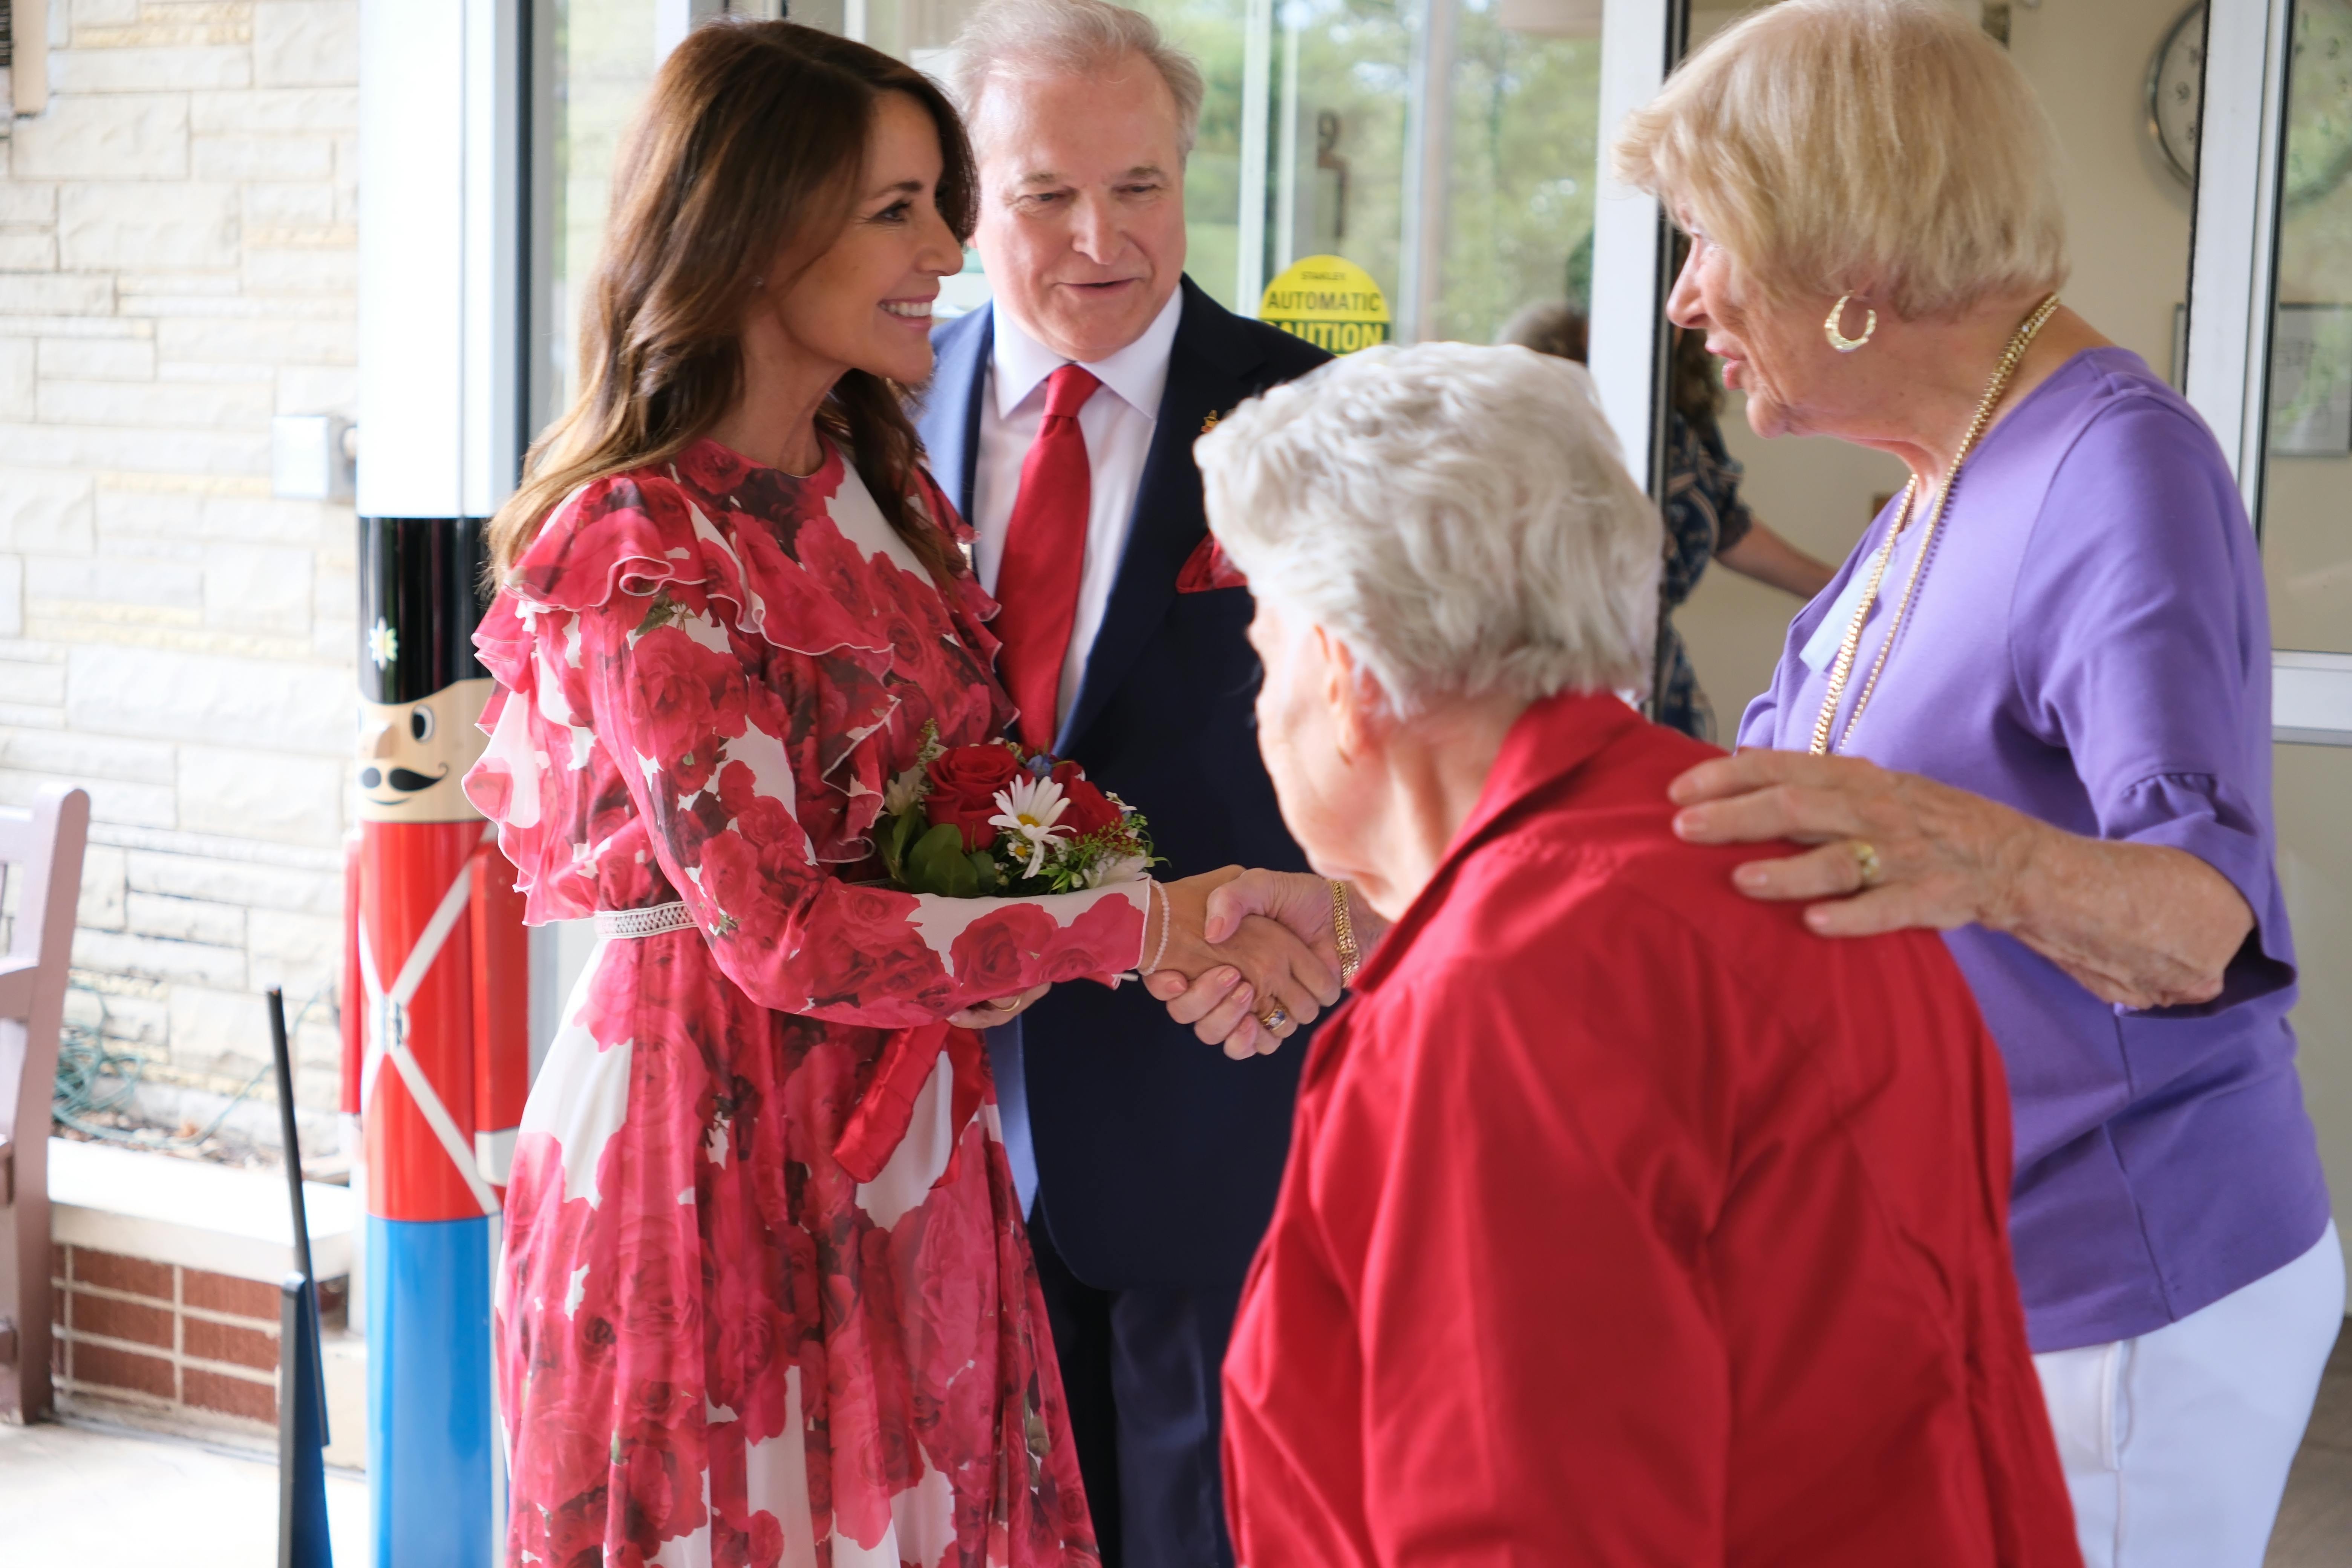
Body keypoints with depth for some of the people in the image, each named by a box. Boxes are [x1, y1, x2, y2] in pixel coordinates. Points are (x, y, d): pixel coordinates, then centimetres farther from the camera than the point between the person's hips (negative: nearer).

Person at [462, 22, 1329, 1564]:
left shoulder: (879, 480, 9)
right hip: (723, 1134, -7)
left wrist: (1010, 925, -3)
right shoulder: (644, 550, -16)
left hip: (910, 1122, 7)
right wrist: (1145, 925, -20)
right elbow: (777, 927, -22)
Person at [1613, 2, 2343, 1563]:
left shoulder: (2121, 471, -20)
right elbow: (1761, 802, 14)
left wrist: (1991, 859, -53)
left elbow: (2208, 919, -31)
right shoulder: (1943, 488, 8)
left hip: (2118, 1315, -9)